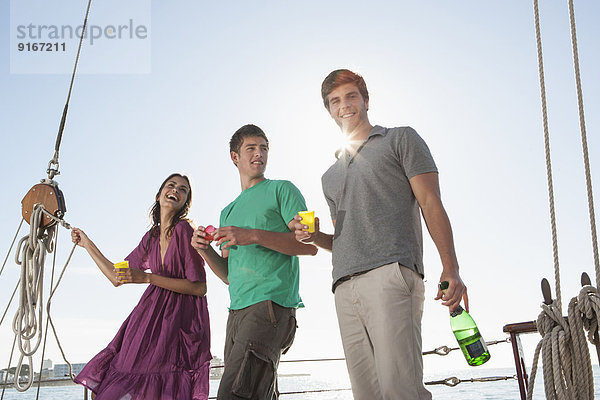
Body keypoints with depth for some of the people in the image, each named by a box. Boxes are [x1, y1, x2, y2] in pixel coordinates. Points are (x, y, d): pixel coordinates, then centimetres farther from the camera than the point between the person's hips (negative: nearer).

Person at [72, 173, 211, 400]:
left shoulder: (184, 231, -10)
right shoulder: (151, 237, 11)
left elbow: (199, 288, -14)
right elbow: (117, 278, 19)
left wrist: (146, 277, -16)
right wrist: (87, 244, 25)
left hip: (181, 322, -6)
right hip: (152, 318, 7)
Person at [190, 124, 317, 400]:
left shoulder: (282, 190, 8)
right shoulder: (228, 212, 25)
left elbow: (310, 245, -4)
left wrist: (253, 235, -14)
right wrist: (205, 251, 3)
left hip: (271, 303, -6)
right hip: (237, 311, 7)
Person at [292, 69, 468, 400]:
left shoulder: (400, 140, 14)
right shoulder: (330, 176, 30)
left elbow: (430, 204, 2)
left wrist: (450, 269, -11)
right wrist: (314, 236, 8)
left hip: (391, 272, -5)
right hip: (345, 287, 6)